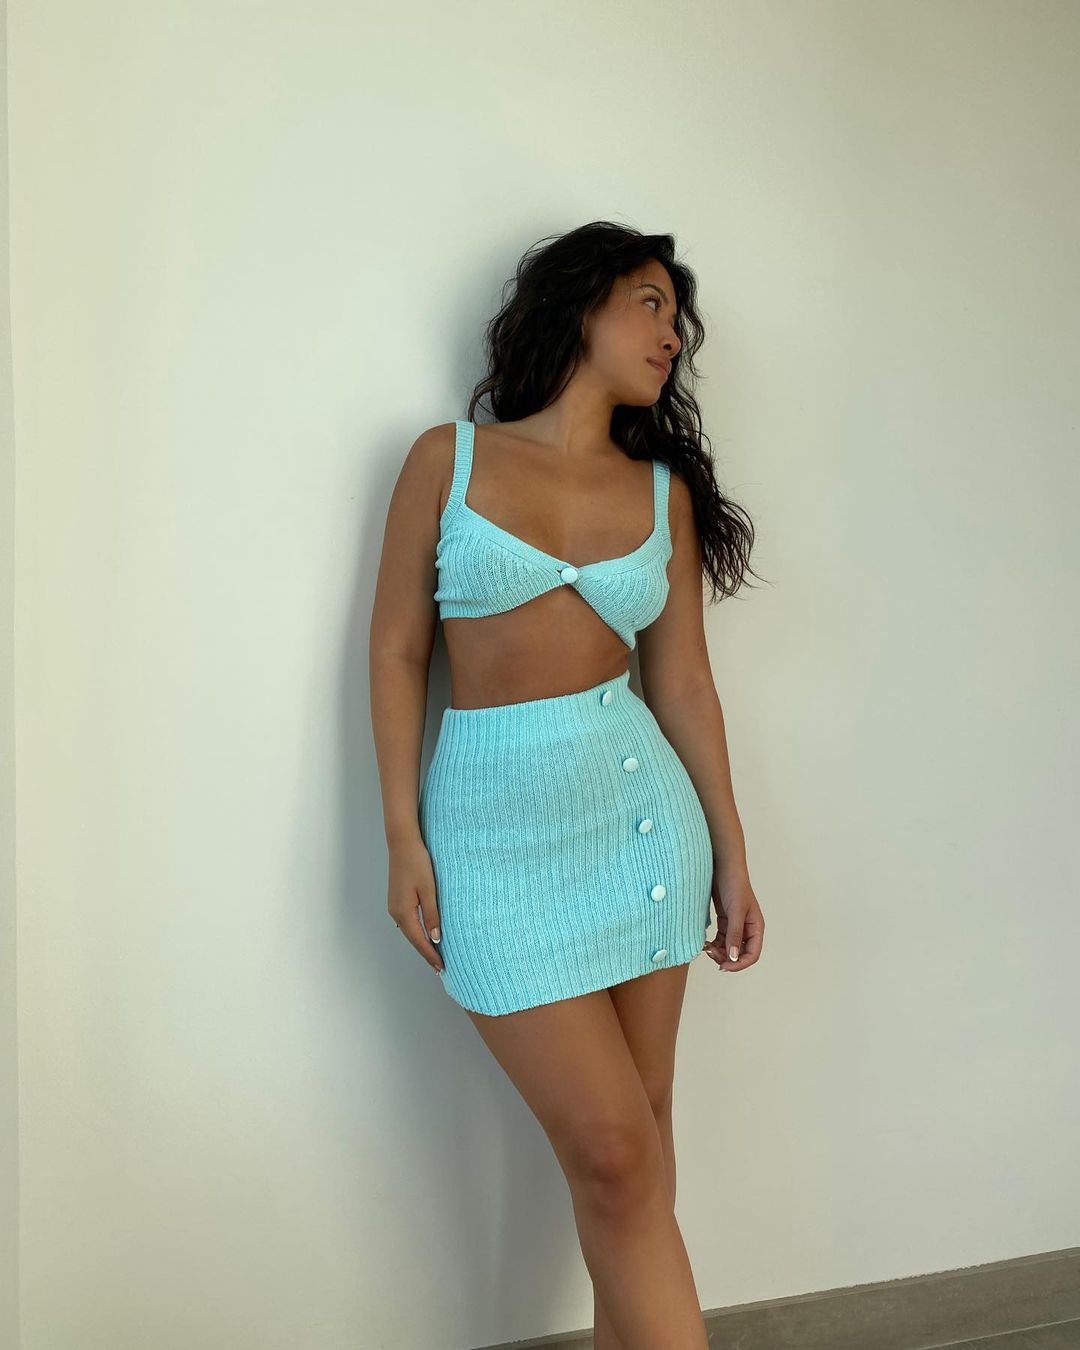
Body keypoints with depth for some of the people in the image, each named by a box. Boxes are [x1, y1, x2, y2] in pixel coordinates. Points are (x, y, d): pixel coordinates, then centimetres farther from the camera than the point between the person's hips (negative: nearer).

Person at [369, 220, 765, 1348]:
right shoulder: (449, 458, 1)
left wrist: (730, 854, 8)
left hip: (637, 801, 3)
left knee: (633, 1140, 7)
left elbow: (682, 680, 9)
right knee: (615, 1154, -4)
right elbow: (397, 651, 1)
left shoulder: (662, 489, 7)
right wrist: (403, 840, -4)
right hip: (496, 825, -3)